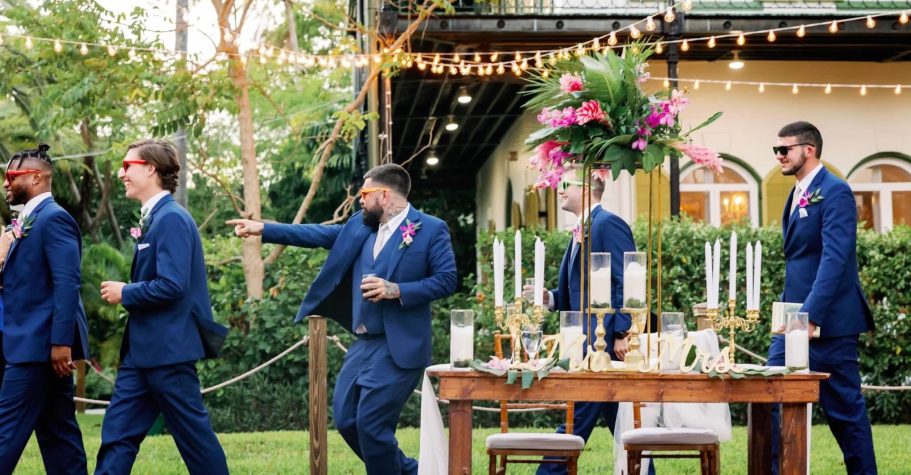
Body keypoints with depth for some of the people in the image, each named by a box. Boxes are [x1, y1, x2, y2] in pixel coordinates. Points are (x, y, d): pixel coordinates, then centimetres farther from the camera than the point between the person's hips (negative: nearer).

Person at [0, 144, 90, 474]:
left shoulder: (54, 217, -12)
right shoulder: (31, 220, 17)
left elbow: (67, 283, -20)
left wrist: (61, 341, -24)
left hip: (41, 342, -10)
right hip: (39, 342, 10)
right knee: (57, 431, 9)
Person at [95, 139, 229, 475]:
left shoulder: (172, 218, -15)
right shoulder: (153, 218, 14)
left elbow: (172, 285, -23)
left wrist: (125, 293, -11)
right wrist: (126, 292, 6)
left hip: (168, 349, -10)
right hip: (143, 349, 10)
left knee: (194, 435, 0)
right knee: (118, 434, 7)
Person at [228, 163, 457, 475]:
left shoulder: (431, 229, -7)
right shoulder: (360, 226, 12)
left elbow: (446, 280, -11)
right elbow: (320, 235, 15)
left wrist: (396, 290, -20)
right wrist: (264, 230, 10)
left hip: (398, 347, -8)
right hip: (364, 343, 8)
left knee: (371, 423, -11)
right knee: (345, 418, 10)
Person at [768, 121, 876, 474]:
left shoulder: (835, 192, -13)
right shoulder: (798, 194, 14)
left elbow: (834, 259, -22)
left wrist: (811, 315, -28)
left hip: (827, 322, -8)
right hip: (794, 319, 8)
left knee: (844, 407, 1)